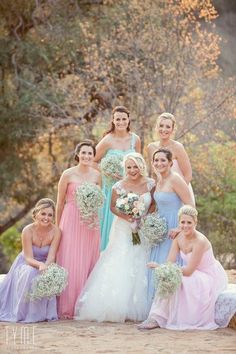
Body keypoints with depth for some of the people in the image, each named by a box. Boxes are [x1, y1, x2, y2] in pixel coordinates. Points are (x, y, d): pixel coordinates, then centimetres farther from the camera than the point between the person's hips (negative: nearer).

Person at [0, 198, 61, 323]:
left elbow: (51, 256, -22)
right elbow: (28, 258, -25)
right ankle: (23, 312, -21)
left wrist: (46, 266, -45)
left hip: (45, 264, 2)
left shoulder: (55, 232, -18)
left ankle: (43, 312, -8)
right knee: (29, 274, -35)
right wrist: (40, 265, -47)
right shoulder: (28, 231, -23)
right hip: (26, 264, -2)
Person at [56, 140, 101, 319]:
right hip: (71, 222, -4)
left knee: (89, 263, 5)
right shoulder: (68, 174, -4)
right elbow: (60, 202, 2)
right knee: (70, 264, -6)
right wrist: (57, 226, 4)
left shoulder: (97, 175, 6)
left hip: (91, 223, 4)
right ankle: (67, 308, -2)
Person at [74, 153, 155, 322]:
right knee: (119, 268, -10)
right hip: (123, 231, -2)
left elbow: (154, 204, 8)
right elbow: (113, 206, 1)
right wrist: (124, 216, -16)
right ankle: (115, 309, -7)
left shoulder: (150, 184, -1)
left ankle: (136, 310, 6)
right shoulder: (119, 186, -6)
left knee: (140, 270, 0)